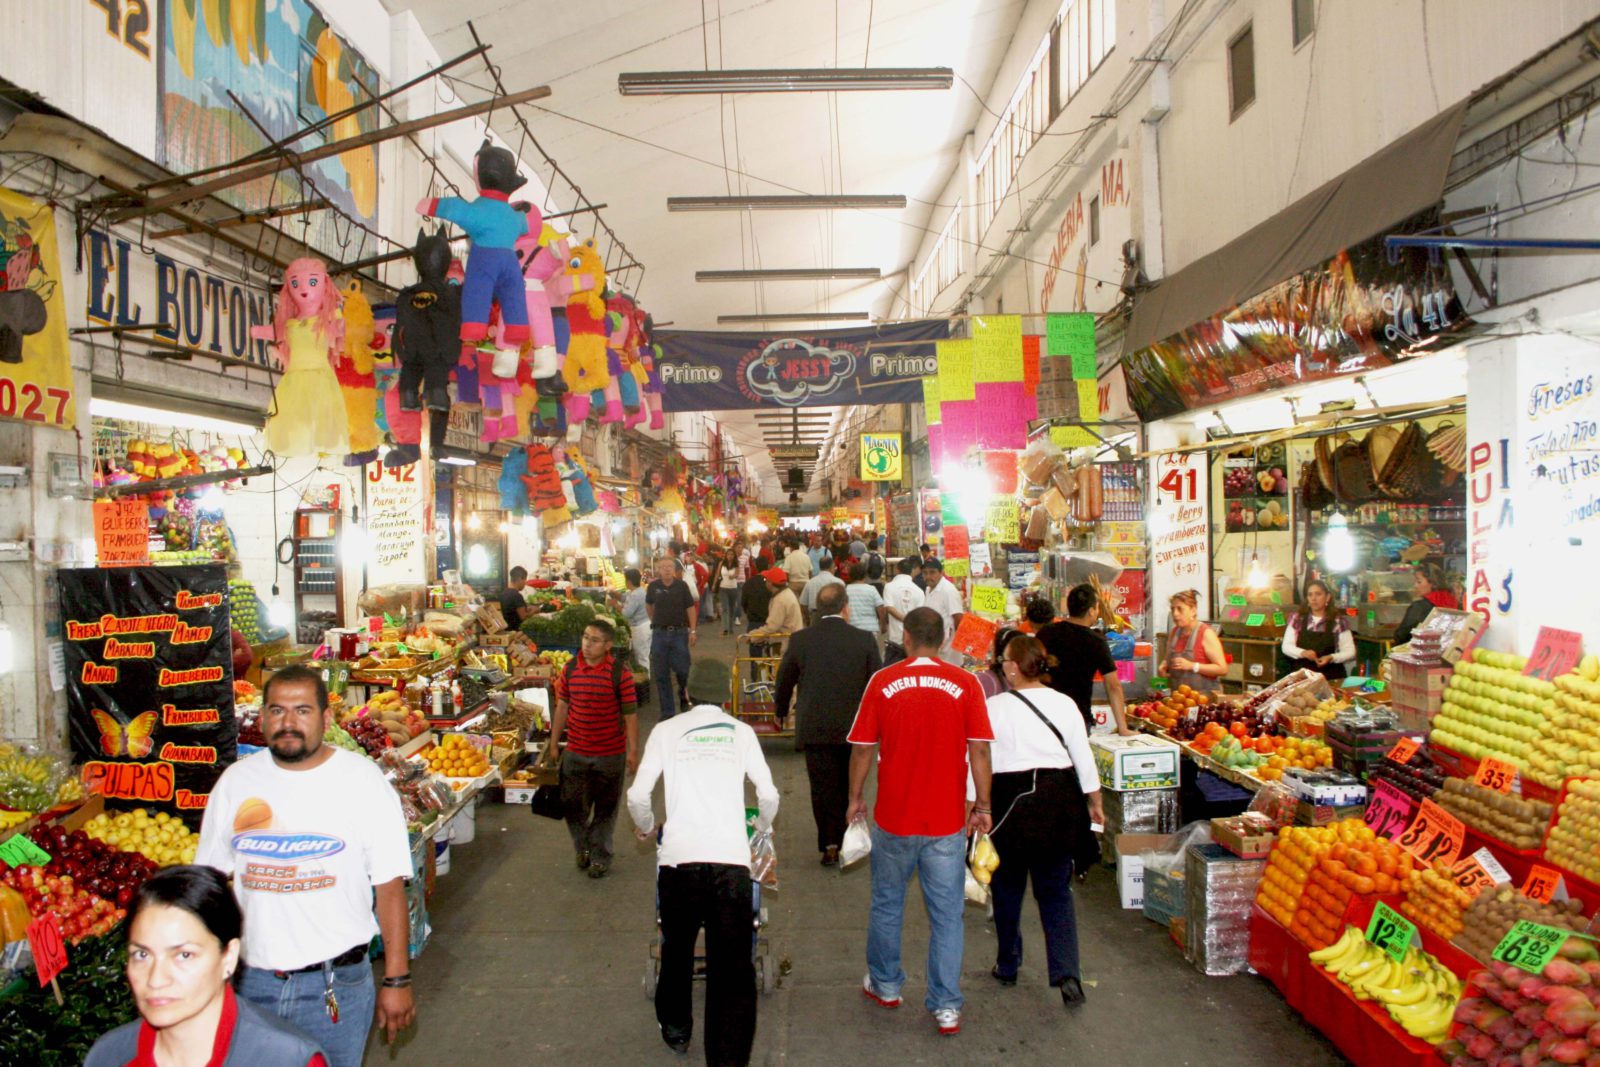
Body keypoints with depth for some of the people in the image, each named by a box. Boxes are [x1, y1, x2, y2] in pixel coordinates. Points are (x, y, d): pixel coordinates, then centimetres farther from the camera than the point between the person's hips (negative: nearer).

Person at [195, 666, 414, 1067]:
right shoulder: (235, 781, 2)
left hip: (335, 984, -3)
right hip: (249, 979, 3)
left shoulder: (363, 780, -9)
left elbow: (390, 886, -8)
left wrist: (396, 980, -9)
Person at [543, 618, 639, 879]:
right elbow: (562, 707, 8)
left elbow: (630, 714, -8)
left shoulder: (620, 673, -12)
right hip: (575, 753, 3)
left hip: (611, 754, -3)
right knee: (573, 806, 11)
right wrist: (553, 744, 10)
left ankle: (600, 856, 29)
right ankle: (582, 847, 37)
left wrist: (633, 751, -9)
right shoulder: (570, 669, -1)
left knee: (605, 808, 11)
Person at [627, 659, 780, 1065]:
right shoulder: (741, 732, 10)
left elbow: (637, 794, 3)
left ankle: (676, 1029, 40)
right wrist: (763, 825, 27)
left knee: (677, 949, 23)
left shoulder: (666, 731, 8)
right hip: (731, 858, -1)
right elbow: (769, 795, 6)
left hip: (679, 856, 1)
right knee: (732, 964, 3)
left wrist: (646, 827, 24)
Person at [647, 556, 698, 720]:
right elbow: (648, 605, 16)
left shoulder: (681, 586, -5)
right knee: (661, 675, 5)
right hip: (659, 634, 2)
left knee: (682, 671, -3)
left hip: (679, 633, -2)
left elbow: (690, 608, -1)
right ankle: (667, 712, 15)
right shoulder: (653, 586, -1)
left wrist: (692, 631, -5)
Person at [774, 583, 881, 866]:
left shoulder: (800, 640, -8)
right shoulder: (864, 640, -10)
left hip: (815, 728, -1)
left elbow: (784, 679, 4)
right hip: (854, 726, 1)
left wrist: (782, 710, 22)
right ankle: (846, 840, 28)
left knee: (823, 787, 8)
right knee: (850, 786, 18)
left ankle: (829, 845, 7)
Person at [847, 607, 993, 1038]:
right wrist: (982, 805, 4)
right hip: (947, 821, 0)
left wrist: (855, 798, 11)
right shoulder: (965, 684, -7)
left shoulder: (883, 682, -6)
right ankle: (946, 1006, 12)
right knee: (947, 915, 9)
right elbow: (979, 750, -7)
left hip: (893, 818, 0)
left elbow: (863, 748, -2)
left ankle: (885, 985, 35)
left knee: (887, 906, 19)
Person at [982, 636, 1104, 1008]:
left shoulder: (995, 707, -10)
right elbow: (1084, 759, 4)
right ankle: (1067, 974, -3)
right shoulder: (1065, 704, -1)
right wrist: (1095, 803, 15)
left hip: (1011, 801, -2)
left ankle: (1007, 966, 27)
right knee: (1056, 892, 10)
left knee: (1008, 889, 15)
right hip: (1059, 803, 3)